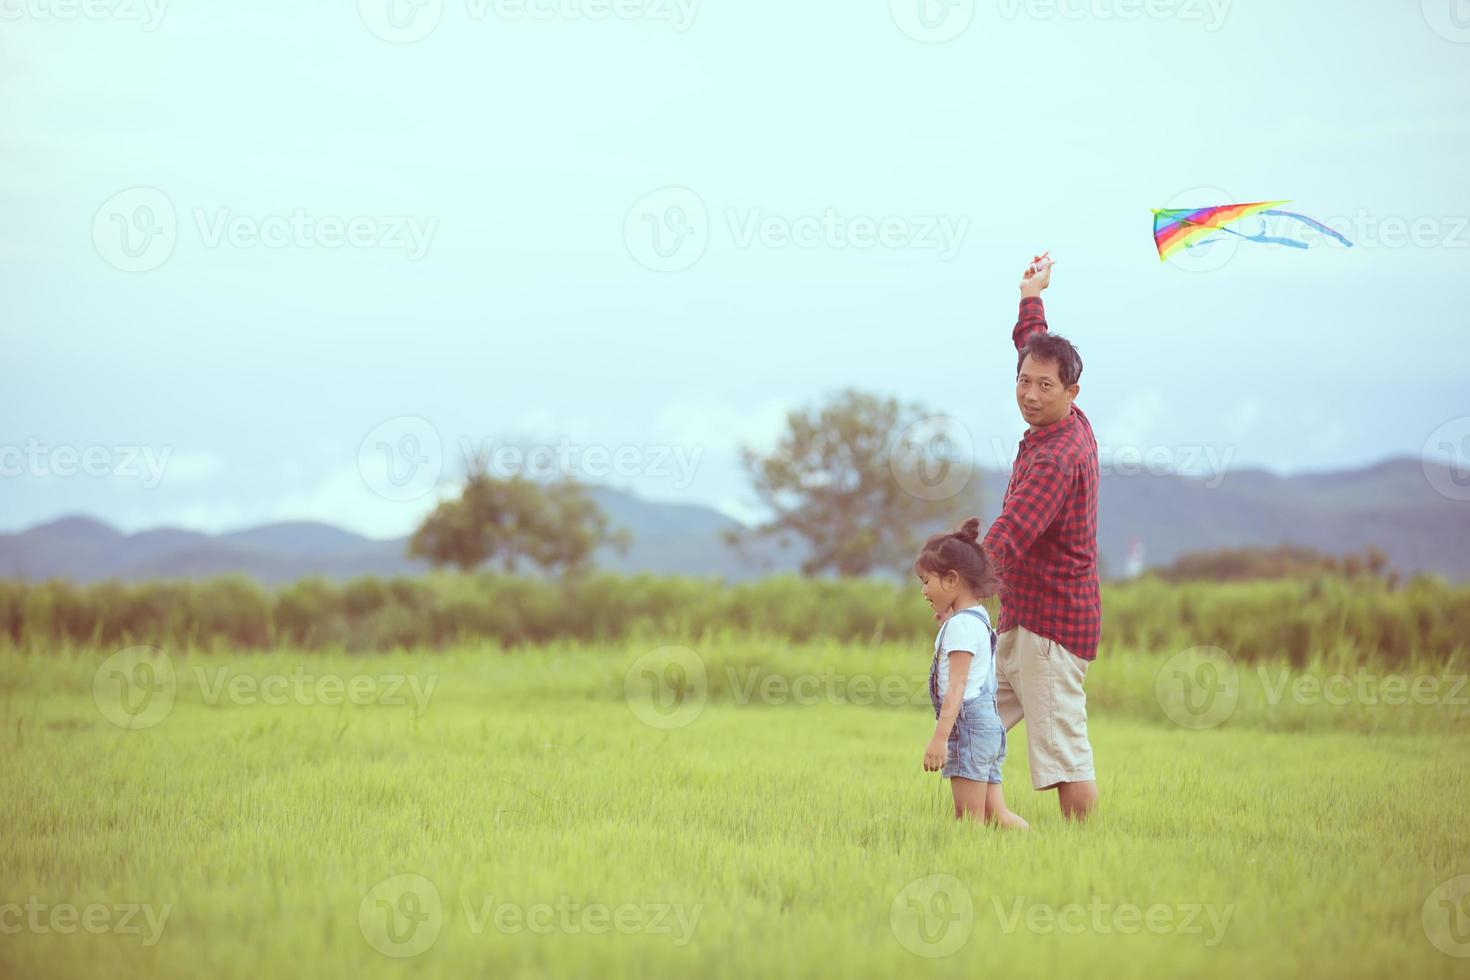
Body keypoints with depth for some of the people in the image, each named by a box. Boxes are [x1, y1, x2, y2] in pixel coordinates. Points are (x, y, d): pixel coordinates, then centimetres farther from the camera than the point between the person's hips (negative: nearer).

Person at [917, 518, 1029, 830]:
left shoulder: (960, 624, -13)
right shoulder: (977, 618, 18)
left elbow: (956, 687, -20)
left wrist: (940, 736, -24)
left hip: (968, 722, -10)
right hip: (987, 721, 10)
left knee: (969, 817, -9)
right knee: (995, 815, 6)